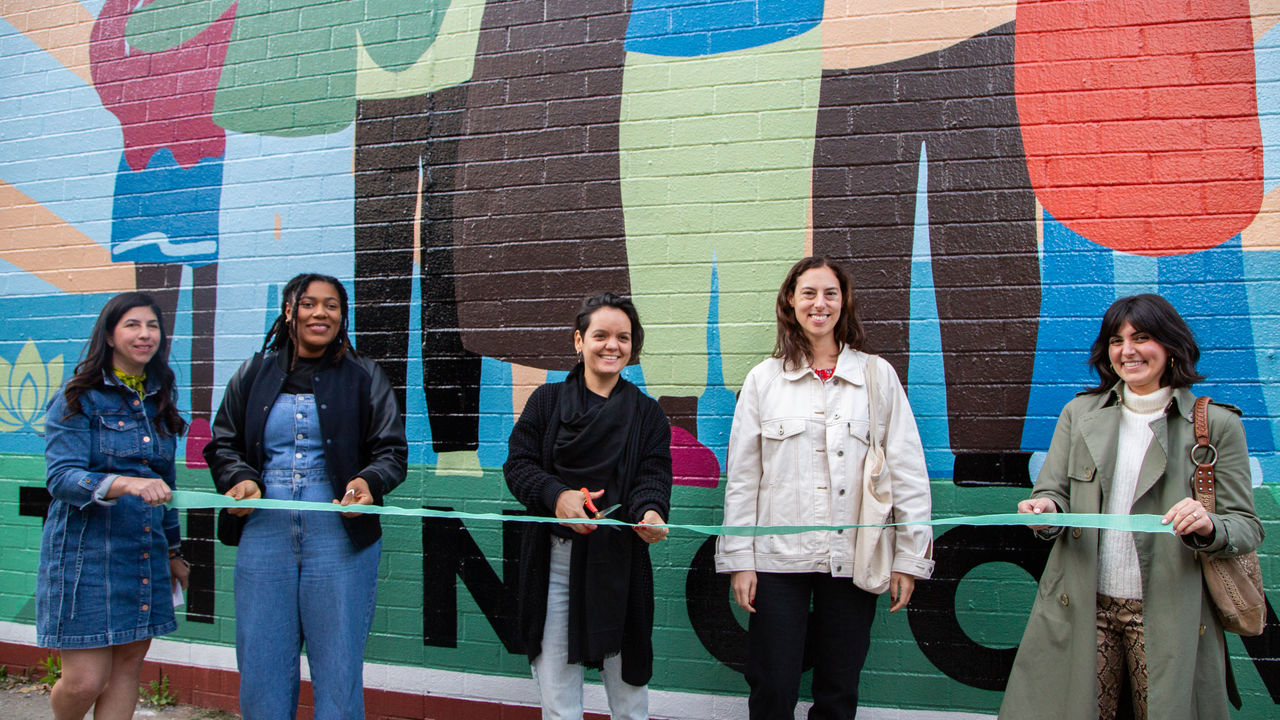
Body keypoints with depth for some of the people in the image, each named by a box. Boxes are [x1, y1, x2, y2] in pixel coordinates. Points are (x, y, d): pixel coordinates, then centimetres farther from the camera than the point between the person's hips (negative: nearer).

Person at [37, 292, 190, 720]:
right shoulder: (79, 398, -5)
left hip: (145, 558, 5)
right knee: (85, 682, -2)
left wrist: (173, 550, 21)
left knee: (128, 668, 8)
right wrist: (123, 484, -34)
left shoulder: (160, 399, 12)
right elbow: (61, 477, -17)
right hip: (87, 554, -5)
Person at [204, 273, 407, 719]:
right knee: (261, 665, 7)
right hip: (264, 533, 2)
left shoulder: (365, 378, 7)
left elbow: (392, 451, 4)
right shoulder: (253, 375, 13)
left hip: (340, 536, -2)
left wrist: (368, 482, -17)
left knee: (338, 666, 2)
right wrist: (240, 479, -6)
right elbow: (222, 445, 15)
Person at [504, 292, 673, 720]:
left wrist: (650, 512, -24)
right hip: (554, 559, 0)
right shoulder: (547, 401, 8)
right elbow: (518, 463, 2)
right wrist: (556, 495, -18)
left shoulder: (646, 413, 9)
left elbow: (654, 475, -2)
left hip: (619, 562, 0)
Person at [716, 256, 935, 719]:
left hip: (853, 559, 1)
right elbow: (741, 477, 3)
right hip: (778, 559, 0)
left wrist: (909, 558, -1)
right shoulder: (764, 378, 4)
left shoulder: (878, 376, 4)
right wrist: (739, 559, -1)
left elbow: (908, 472, 3)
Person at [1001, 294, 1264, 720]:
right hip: (1083, 608, 2)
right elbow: (1055, 492, 8)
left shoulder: (1217, 424, 2)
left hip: (1170, 617, -1)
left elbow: (1247, 528, 1)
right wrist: (1046, 510, -16)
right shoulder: (1079, 413, 10)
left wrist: (1209, 528, -21)